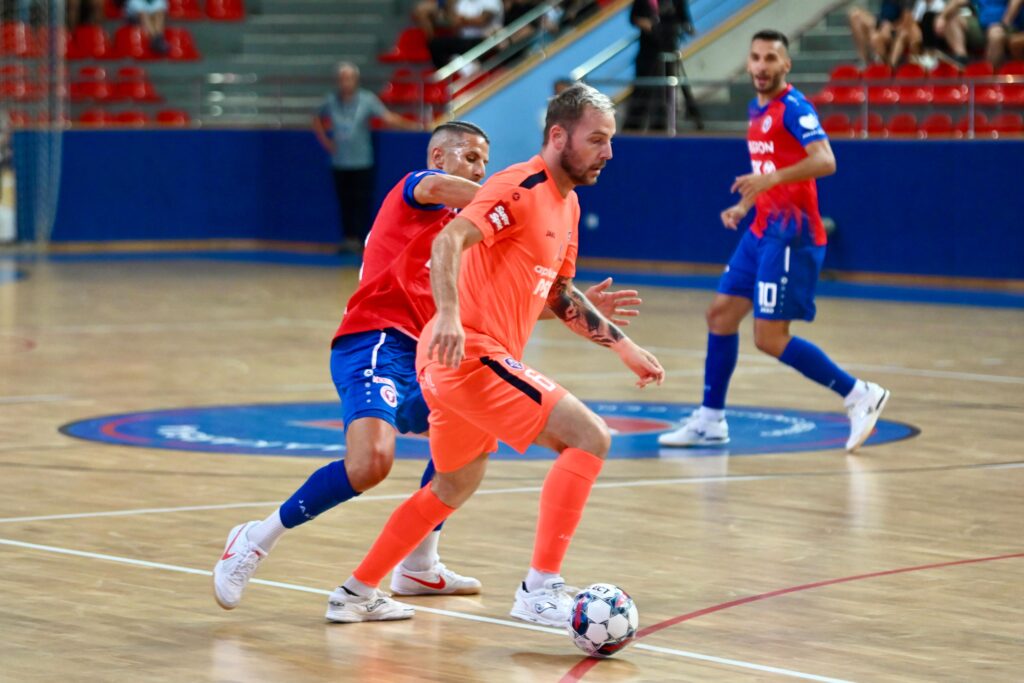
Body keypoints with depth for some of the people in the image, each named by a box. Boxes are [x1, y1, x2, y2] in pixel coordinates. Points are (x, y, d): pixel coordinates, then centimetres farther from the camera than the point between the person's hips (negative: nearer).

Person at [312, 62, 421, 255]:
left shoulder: (367, 100, -6)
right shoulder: (332, 101, 3)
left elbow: (387, 117, -15)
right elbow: (317, 121, 20)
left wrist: (410, 125, -30)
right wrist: (326, 141, 8)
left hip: (362, 161, -3)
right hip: (340, 163, 3)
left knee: (362, 202, -5)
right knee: (345, 203, 7)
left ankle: (359, 239, -1)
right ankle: (348, 238, 17)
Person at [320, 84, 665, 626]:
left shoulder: (567, 204, 17)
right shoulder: (523, 188, -13)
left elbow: (559, 295, 28)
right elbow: (449, 240, -26)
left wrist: (624, 347, 22)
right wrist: (449, 314, -41)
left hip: (454, 361, 11)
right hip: (470, 352, -11)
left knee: (455, 486, 26)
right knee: (589, 438, -17)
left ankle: (357, 594, 34)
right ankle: (541, 590, -18)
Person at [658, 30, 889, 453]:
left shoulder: (793, 108, -13)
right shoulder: (758, 110, 15)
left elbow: (825, 161, -28)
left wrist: (769, 179, -38)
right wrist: (744, 206, 17)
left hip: (791, 236, -9)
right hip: (762, 232, 9)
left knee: (770, 337, -11)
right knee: (721, 315, 10)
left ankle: (859, 395, -2)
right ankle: (710, 421, 18)